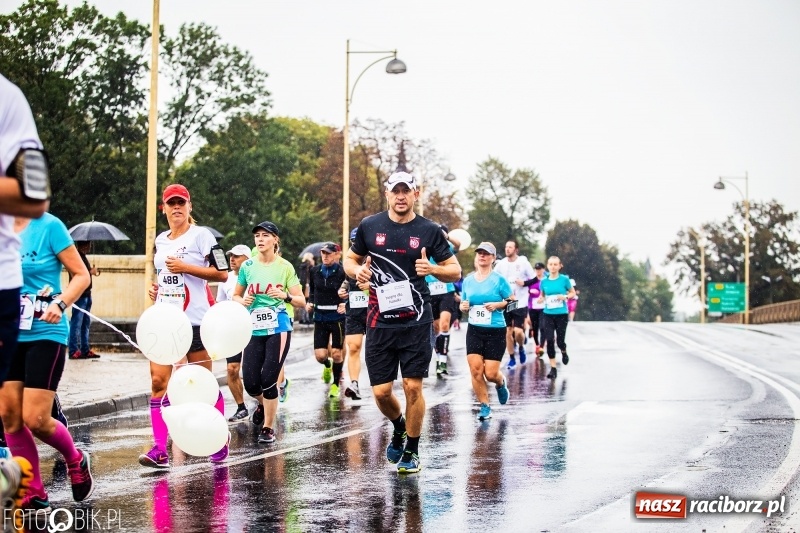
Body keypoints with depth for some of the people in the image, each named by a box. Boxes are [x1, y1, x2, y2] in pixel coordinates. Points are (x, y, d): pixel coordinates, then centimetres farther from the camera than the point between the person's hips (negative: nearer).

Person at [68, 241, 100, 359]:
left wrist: (93, 271, 8)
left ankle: (85, 350, 18)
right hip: (79, 295, -10)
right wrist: (91, 271, -16)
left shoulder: (83, 257, 18)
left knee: (85, 323, 13)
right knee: (76, 323, -9)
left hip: (86, 294, 10)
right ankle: (74, 351, -8)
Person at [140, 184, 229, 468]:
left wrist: (185, 267, -18)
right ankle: (159, 450, -9)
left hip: (194, 320, -6)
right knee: (158, 381, -6)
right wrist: (156, 289, 11)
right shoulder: (160, 240, 15)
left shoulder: (201, 235, -5)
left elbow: (221, 273, -11)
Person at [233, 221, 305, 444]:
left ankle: (268, 428, 7)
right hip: (254, 330, 3)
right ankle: (263, 404, 34)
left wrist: (286, 296, -19)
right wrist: (242, 301, -6)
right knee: (251, 384, -2)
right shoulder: (247, 266, 5)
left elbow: (301, 301, 1)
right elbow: (235, 296, 16)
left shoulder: (285, 267, -1)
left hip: (278, 329, -3)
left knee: (268, 380, -10)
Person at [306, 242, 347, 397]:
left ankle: (336, 384, 20)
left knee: (336, 353, -1)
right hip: (320, 317, 4)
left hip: (337, 317, -4)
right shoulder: (315, 271, 6)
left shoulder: (342, 272, -9)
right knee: (320, 355, -1)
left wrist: (345, 305, -21)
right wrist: (310, 303, 1)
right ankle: (327, 366, 36)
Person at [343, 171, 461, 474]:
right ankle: (399, 428, 33)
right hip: (380, 322, 2)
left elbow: (455, 271, 5)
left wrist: (433, 269, -16)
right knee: (381, 392, 1)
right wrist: (357, 271, -6)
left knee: (413, 386, -4)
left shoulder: (429, 231, 1)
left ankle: (412, 450, 13)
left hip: (416, 322, -2)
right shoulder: (369, 227, 5)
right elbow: (350, 260, 17)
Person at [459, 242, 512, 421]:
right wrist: (463, 306, -5)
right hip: (474, 330, 3)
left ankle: (501, 383, 31)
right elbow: (463, 303, 17)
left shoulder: (499, 280, -5)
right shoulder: (468, 280, 7)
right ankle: (485, 406, 5)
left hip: (496, 331, -3)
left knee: (491, 373, -6)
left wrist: (497, 305, -16)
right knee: (475, 369, -10)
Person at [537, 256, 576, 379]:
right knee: (549, 340, -6)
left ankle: (564, 352, 38)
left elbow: (573, 293, 6)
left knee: (560, 340, 1)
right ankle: (553, 368, 1)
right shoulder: (544, 281, 3)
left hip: (561, 314, -2)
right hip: (548, 314, 2)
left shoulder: (564, 279, -4)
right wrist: (541, 299, -7)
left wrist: (565, 297, -14)